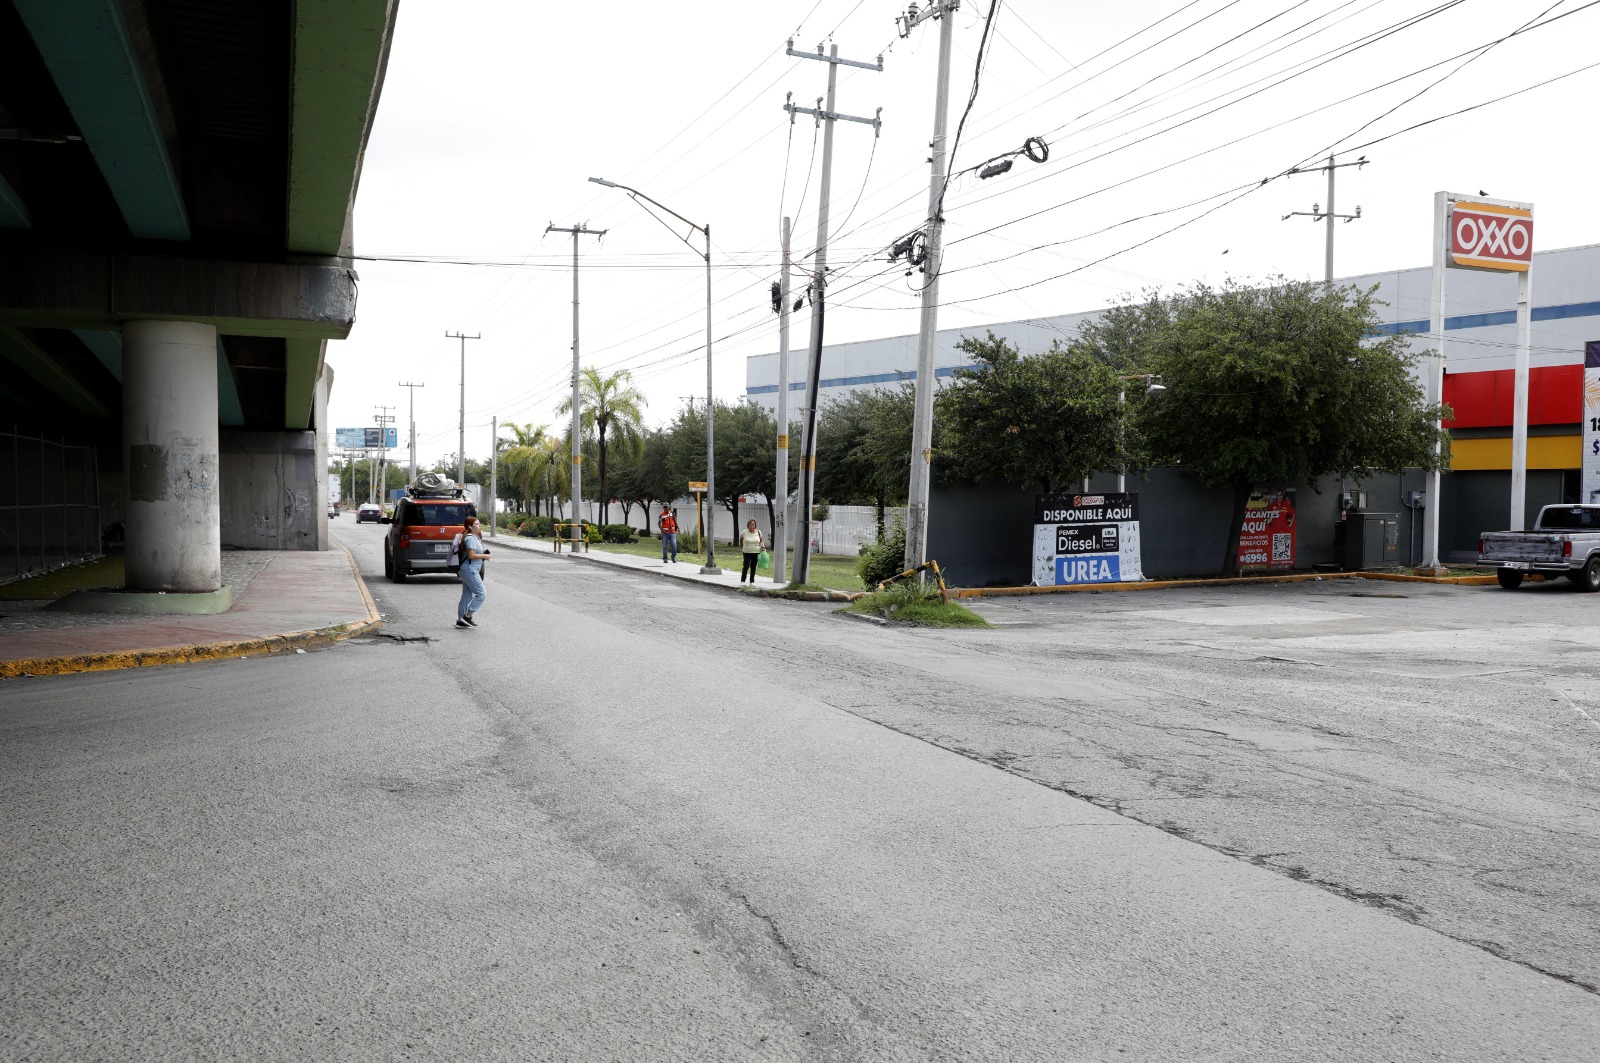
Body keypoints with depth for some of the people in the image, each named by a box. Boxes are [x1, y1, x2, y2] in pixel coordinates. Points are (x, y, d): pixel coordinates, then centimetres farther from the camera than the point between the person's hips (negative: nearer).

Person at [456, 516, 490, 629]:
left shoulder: (475, 537, 15)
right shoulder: (471, 538, -16)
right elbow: (471, 555, -23)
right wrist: (484, 556, -12)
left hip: (468, 571, 11)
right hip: (470, 570, -11)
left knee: (467, 595, 12)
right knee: (481, 594, -9)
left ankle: (460, 621, 15)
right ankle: (467, 616, -6)